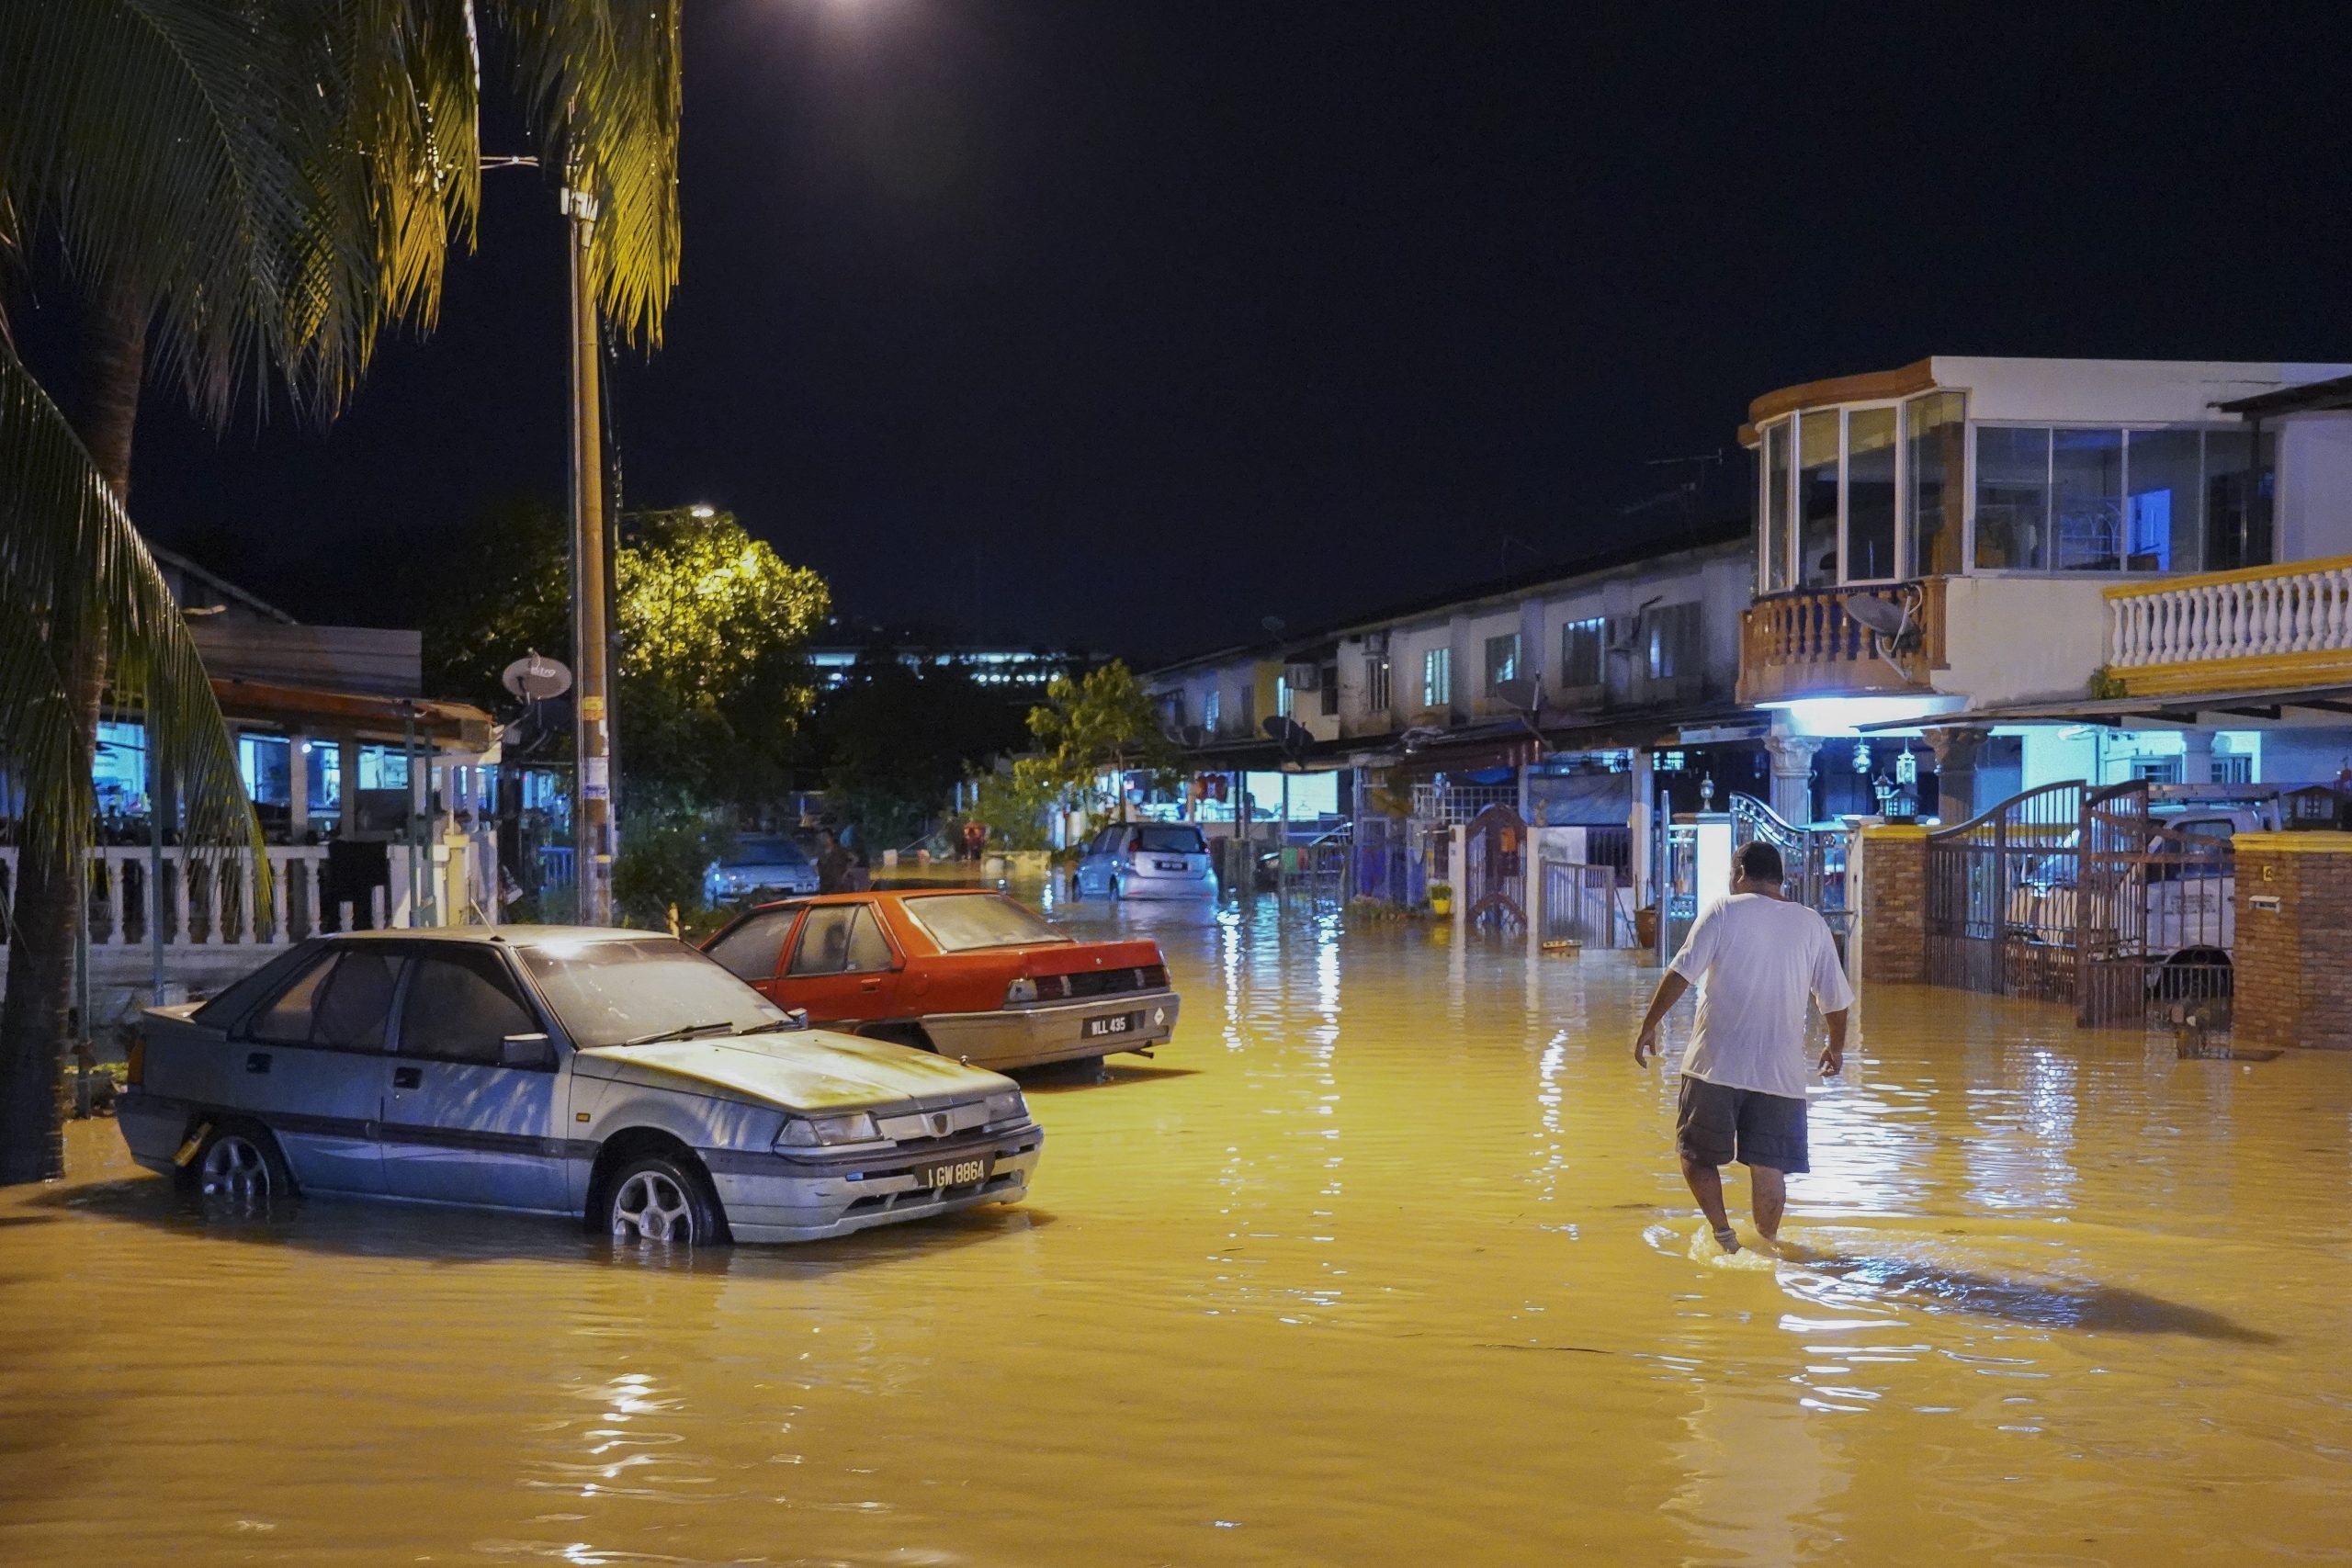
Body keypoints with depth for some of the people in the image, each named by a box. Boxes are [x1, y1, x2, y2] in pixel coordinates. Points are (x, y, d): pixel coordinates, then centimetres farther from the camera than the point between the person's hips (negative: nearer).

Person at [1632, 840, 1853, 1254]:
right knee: (1768, 1169, 9)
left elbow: (1680, 974, -8)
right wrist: (1836, 1048, 29)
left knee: (1697, 1154, 11)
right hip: (1781, 1072, 3)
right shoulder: (1812, 925, 8)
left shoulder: (1724, 912, -1)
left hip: (1716, 1065, -2)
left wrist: (1648, 1027, -1)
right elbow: (1835, 1000, 12)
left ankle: (1722, 1232, -2)